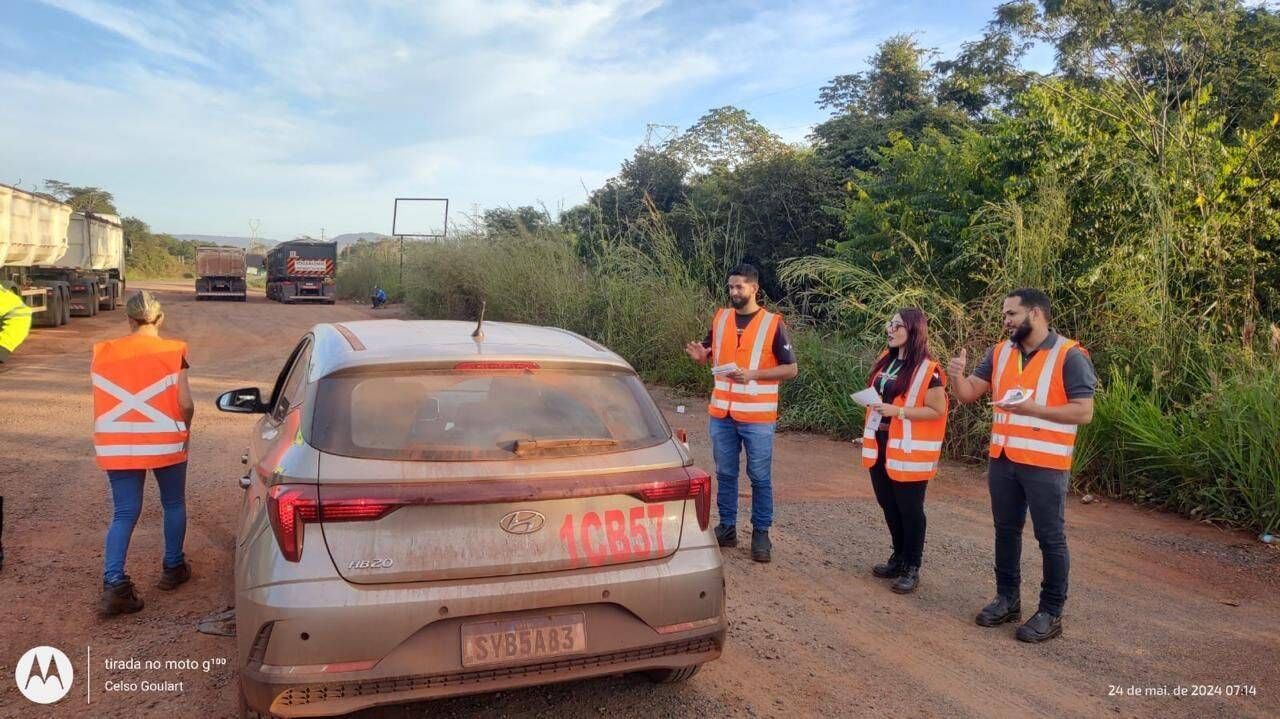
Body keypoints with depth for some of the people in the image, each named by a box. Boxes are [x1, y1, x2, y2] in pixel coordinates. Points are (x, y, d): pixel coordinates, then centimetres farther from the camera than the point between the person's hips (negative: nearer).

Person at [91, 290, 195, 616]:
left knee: (124, 513, 8)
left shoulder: (103, 353, 2)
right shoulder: (172, 352, -7)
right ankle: (172, 568, 28)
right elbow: (185, 404, -10)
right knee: (173, 504, 18)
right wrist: (185, 429, 9)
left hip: (117, 445, 3)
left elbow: (103, 402, 3)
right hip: (165, 442, -2)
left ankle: (114, 584, -5)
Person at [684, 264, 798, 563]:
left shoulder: (773, 323, -6)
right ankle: (727, 527, 24)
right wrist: (700, 356, -6)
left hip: (757, 416, -4)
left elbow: (790, 369, -6)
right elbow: (711, 354, 18)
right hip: (721, 413, 4)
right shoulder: (720, 318, 7)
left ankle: (761, 533, 15)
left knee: (760, 478, 4)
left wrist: (754, 374, -18)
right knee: (725, 474, 12)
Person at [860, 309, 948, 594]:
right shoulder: (886, 360, 11)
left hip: (908, 450, -7)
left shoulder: (927, 370, -13)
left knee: (910, 509, 3)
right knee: (888, 505, 15)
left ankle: (912, 568, 15)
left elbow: (938, 410, -14)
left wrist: (898, 412, -22)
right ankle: (899, 558, 30)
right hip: (881, 445, 7)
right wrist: (869, 432, 14)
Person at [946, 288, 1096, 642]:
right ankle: (1007, 599, 30)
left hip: (1045, 464, -6)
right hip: (1002, 460, 6)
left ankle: (1051, 612, 17)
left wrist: (1032, 408, -22)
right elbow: (968, 393, 4)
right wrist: (956, 375, -17)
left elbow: (1083, 412, -14)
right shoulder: (999, 353, 7)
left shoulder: (1069, 356, -10)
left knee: (1050, 538, 5)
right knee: (1006, 531, 16)